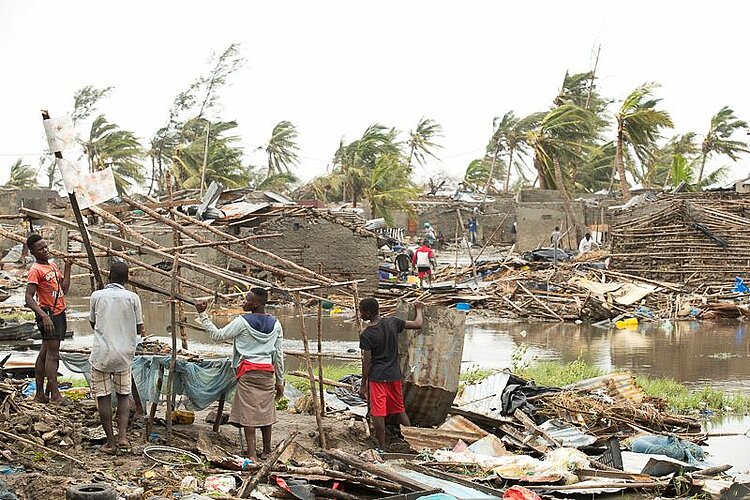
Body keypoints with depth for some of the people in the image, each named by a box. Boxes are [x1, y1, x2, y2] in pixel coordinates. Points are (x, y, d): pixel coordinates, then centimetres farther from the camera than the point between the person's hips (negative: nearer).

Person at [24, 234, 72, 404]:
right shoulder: (35, 270, -13)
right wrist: (43, 315, -31)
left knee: (45, 353, 12)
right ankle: (55, 396, -10)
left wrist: (67, 267, 12)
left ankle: (40, 394, 17)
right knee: (52, 354, -9)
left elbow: (64, 289, 16)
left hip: (59, 313, 8)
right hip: (48, 315, -8)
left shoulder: (53, 266, 13)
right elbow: (29, 298, -20)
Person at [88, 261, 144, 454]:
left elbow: (93, 324, 13)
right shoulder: (132, 298, -3)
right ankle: (123, 436, 2)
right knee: (124, 395, 16)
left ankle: (110, 442, 8)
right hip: (124, 355, 1)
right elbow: (139, 329, 3)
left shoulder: (96, 296, -1)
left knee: (103, 397, 7)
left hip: (101, 354, -1)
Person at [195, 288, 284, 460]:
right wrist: (280, 381, 17)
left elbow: (217, 335, -3)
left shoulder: (242, 322, -8)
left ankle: (252, 454, -8)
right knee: (265, 410, 12)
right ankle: (267, 451, 19)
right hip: (267, 372, 5)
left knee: (247, 412, -4)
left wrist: (202, 314, 1)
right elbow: (279, 355, 10)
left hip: (247, 370, -5)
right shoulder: (275, 324, 7)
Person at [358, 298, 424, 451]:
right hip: (394, 375, 5)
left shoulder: (366, 335, -14)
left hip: (377, 377, -5)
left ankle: (382, 448, 3)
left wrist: (363, 385, -4)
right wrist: (419, 310, 25)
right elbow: (418, 324, 5)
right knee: (400, 410, 17)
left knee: (378, 413, 1)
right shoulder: (392, 322, -3)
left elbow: (366, 362, -11)